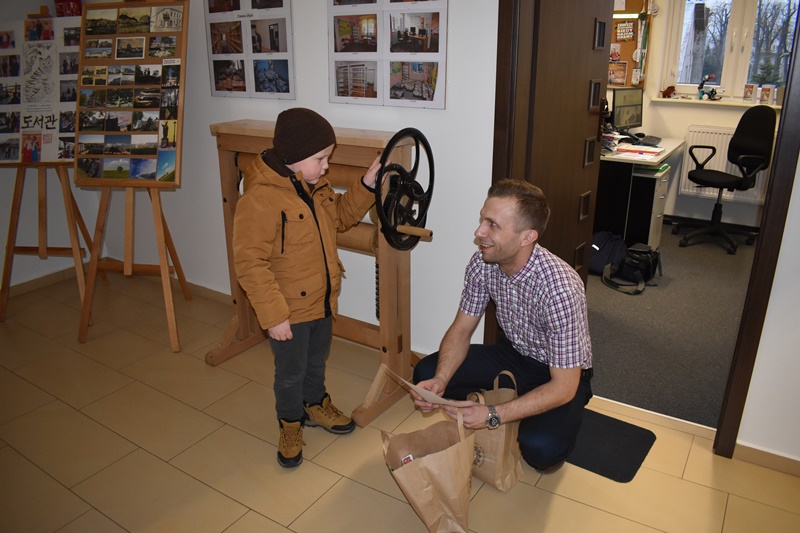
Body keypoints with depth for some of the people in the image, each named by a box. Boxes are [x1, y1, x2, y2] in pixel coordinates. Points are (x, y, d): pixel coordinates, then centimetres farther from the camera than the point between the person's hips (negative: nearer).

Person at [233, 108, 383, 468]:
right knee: (291, 373, 15)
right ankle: (291, 425, 39)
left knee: (317, 361, 27)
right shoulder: (260, 199, -27)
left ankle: (316, 405, 52)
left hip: (322, 301, 8)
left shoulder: (316, 187, 0)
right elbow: (249, 263, -26)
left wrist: (367, 185, -1)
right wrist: (273, 315, -25)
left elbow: (341, 216, 15)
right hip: (289, 310, -7)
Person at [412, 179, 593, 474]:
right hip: (513, 353, 5)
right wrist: (440, 381, -24)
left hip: (560, 374, -5)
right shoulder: (482, 263, -17)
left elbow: (564, 387, -30)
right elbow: (461, 330, -6)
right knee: (426, 373, -11)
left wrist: (493, 416, -35)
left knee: (540, 447, -32)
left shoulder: (560, 286, -35)